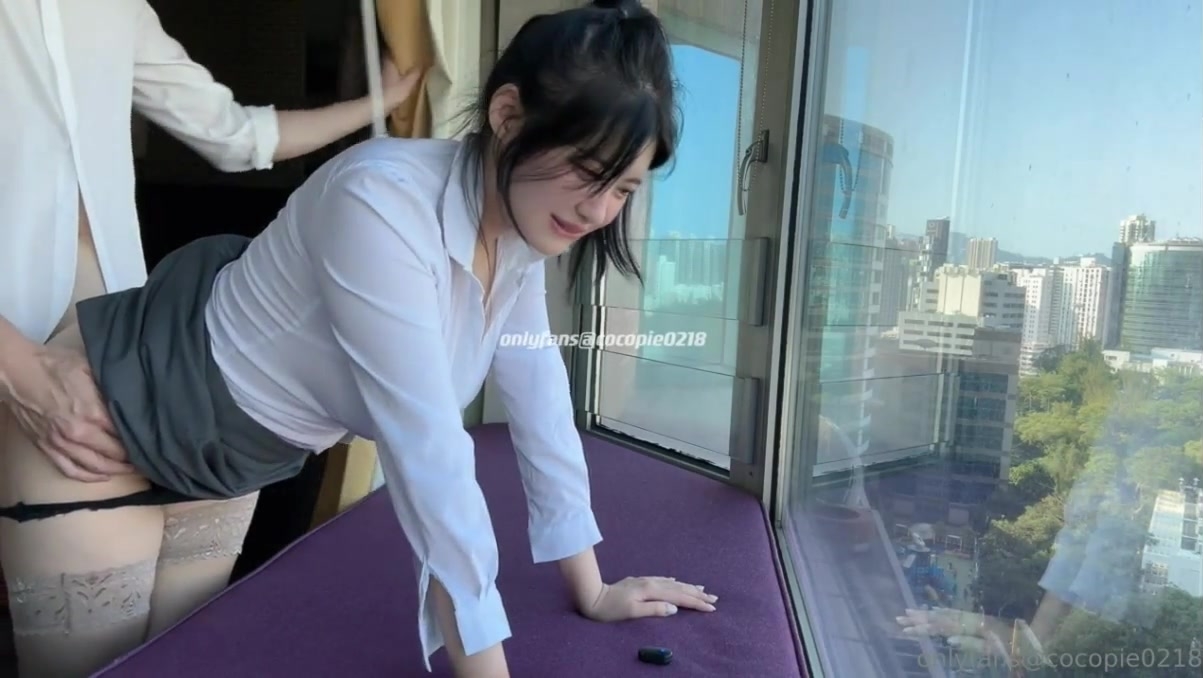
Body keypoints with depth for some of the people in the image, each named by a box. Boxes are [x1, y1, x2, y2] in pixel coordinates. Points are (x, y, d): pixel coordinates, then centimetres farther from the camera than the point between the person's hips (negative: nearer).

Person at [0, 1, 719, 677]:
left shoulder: (522, 223, -10)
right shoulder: (383, 202, -35)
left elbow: (542, 403, -6)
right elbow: (429, 453, -37)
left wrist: (593, 590, -1)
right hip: (100, 420, -6)